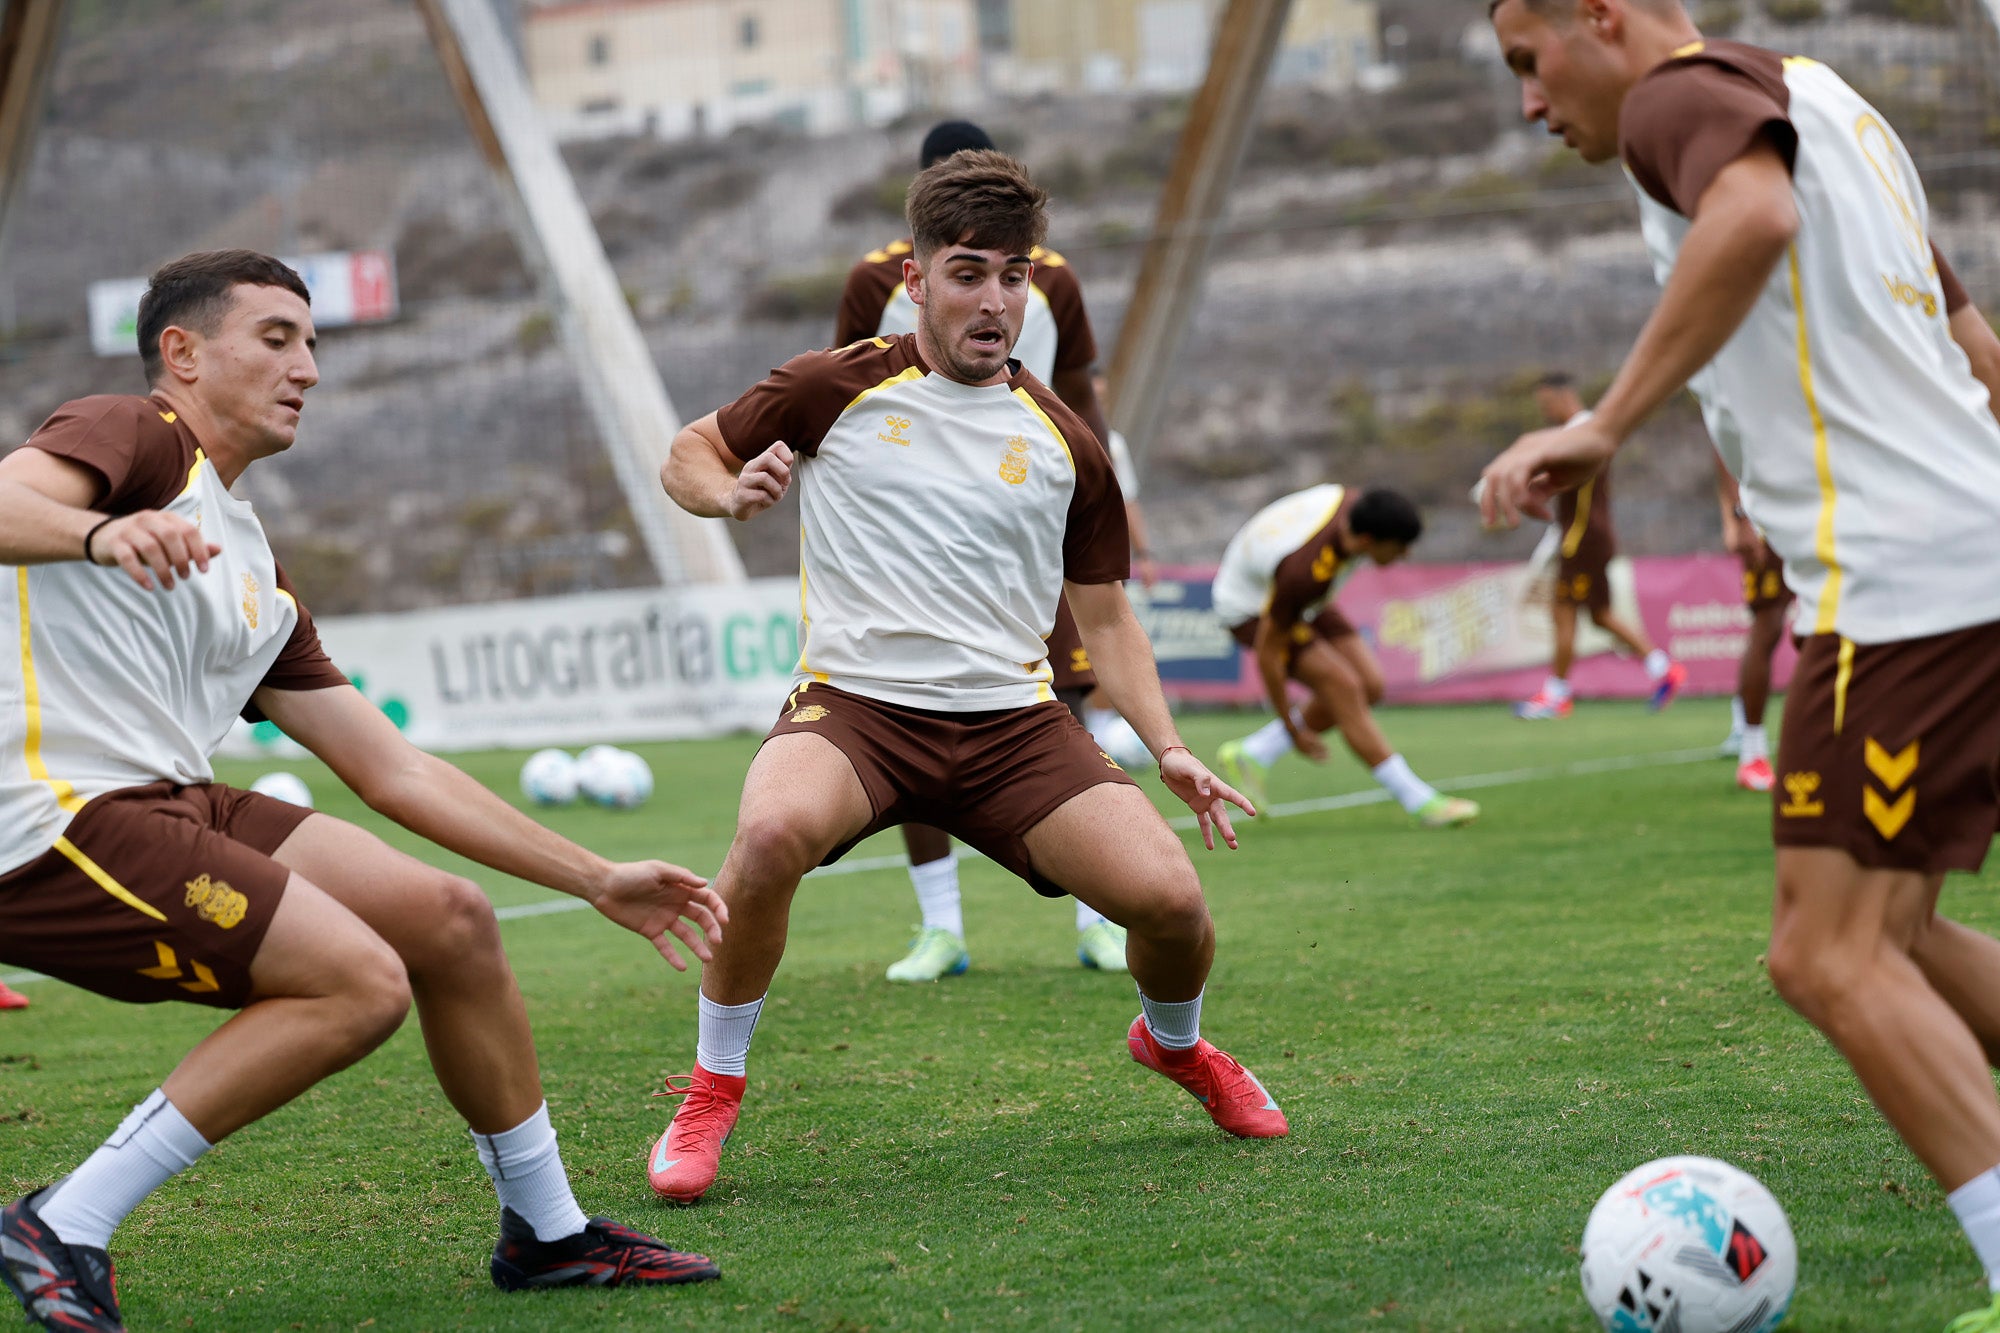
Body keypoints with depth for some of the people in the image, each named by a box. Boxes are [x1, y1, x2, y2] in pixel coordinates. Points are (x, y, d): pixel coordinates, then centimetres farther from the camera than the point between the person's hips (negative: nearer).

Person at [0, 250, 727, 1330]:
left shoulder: (255, 576, 25)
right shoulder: (135, 436, 0)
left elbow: (391, 768, 26)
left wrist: (596, 881, 24)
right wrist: (101, 533, -45)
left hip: (168, 806, 9)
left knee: (451, 921, 6)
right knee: (359, 980, -19)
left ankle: (547, 1232, 20)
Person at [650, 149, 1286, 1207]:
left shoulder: (1062, 444, 12)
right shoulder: (836, 390, 3)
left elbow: (1104, 615, 20)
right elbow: (690, 456, 15)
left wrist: (1167, 747, 6)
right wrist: (732, 491, -10)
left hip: (1012, 718, 3)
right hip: (854, 704, -3)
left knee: (1168, 896, -16)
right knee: (773, 834, -37)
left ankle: (1174, 1042, 23)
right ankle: (711, 1089, -12)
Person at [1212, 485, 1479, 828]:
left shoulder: (1352, 504, -22)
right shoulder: (1304, 571, -41)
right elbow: (1267, 654, -28)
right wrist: (1292, 729, -16)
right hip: (1251, 609, -9)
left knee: (1369, 685, -2)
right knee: (1344, 688, -22)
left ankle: (1250, 754, 10)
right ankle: (1422, 803, -16)